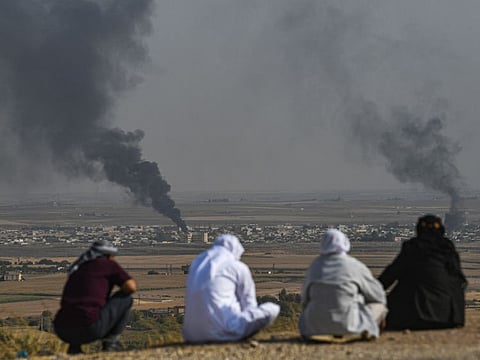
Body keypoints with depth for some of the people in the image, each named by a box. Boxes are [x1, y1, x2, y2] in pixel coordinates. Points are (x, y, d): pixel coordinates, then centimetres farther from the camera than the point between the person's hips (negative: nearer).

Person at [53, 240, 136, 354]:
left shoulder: (78, 269, 29)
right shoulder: (109, 264, 9)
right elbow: (131, 286, -2)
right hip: (89, 328, -6)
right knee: (126, 298, 14)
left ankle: (74, 347, 16)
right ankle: (110, 342, 8)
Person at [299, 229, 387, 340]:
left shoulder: (315, 265, 10)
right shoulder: (355, 266, 1)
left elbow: (306, 298, 20)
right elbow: (378, 295, 12)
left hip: (318, 323, 3)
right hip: (346, 324, -3)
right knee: (379, 306, 20)